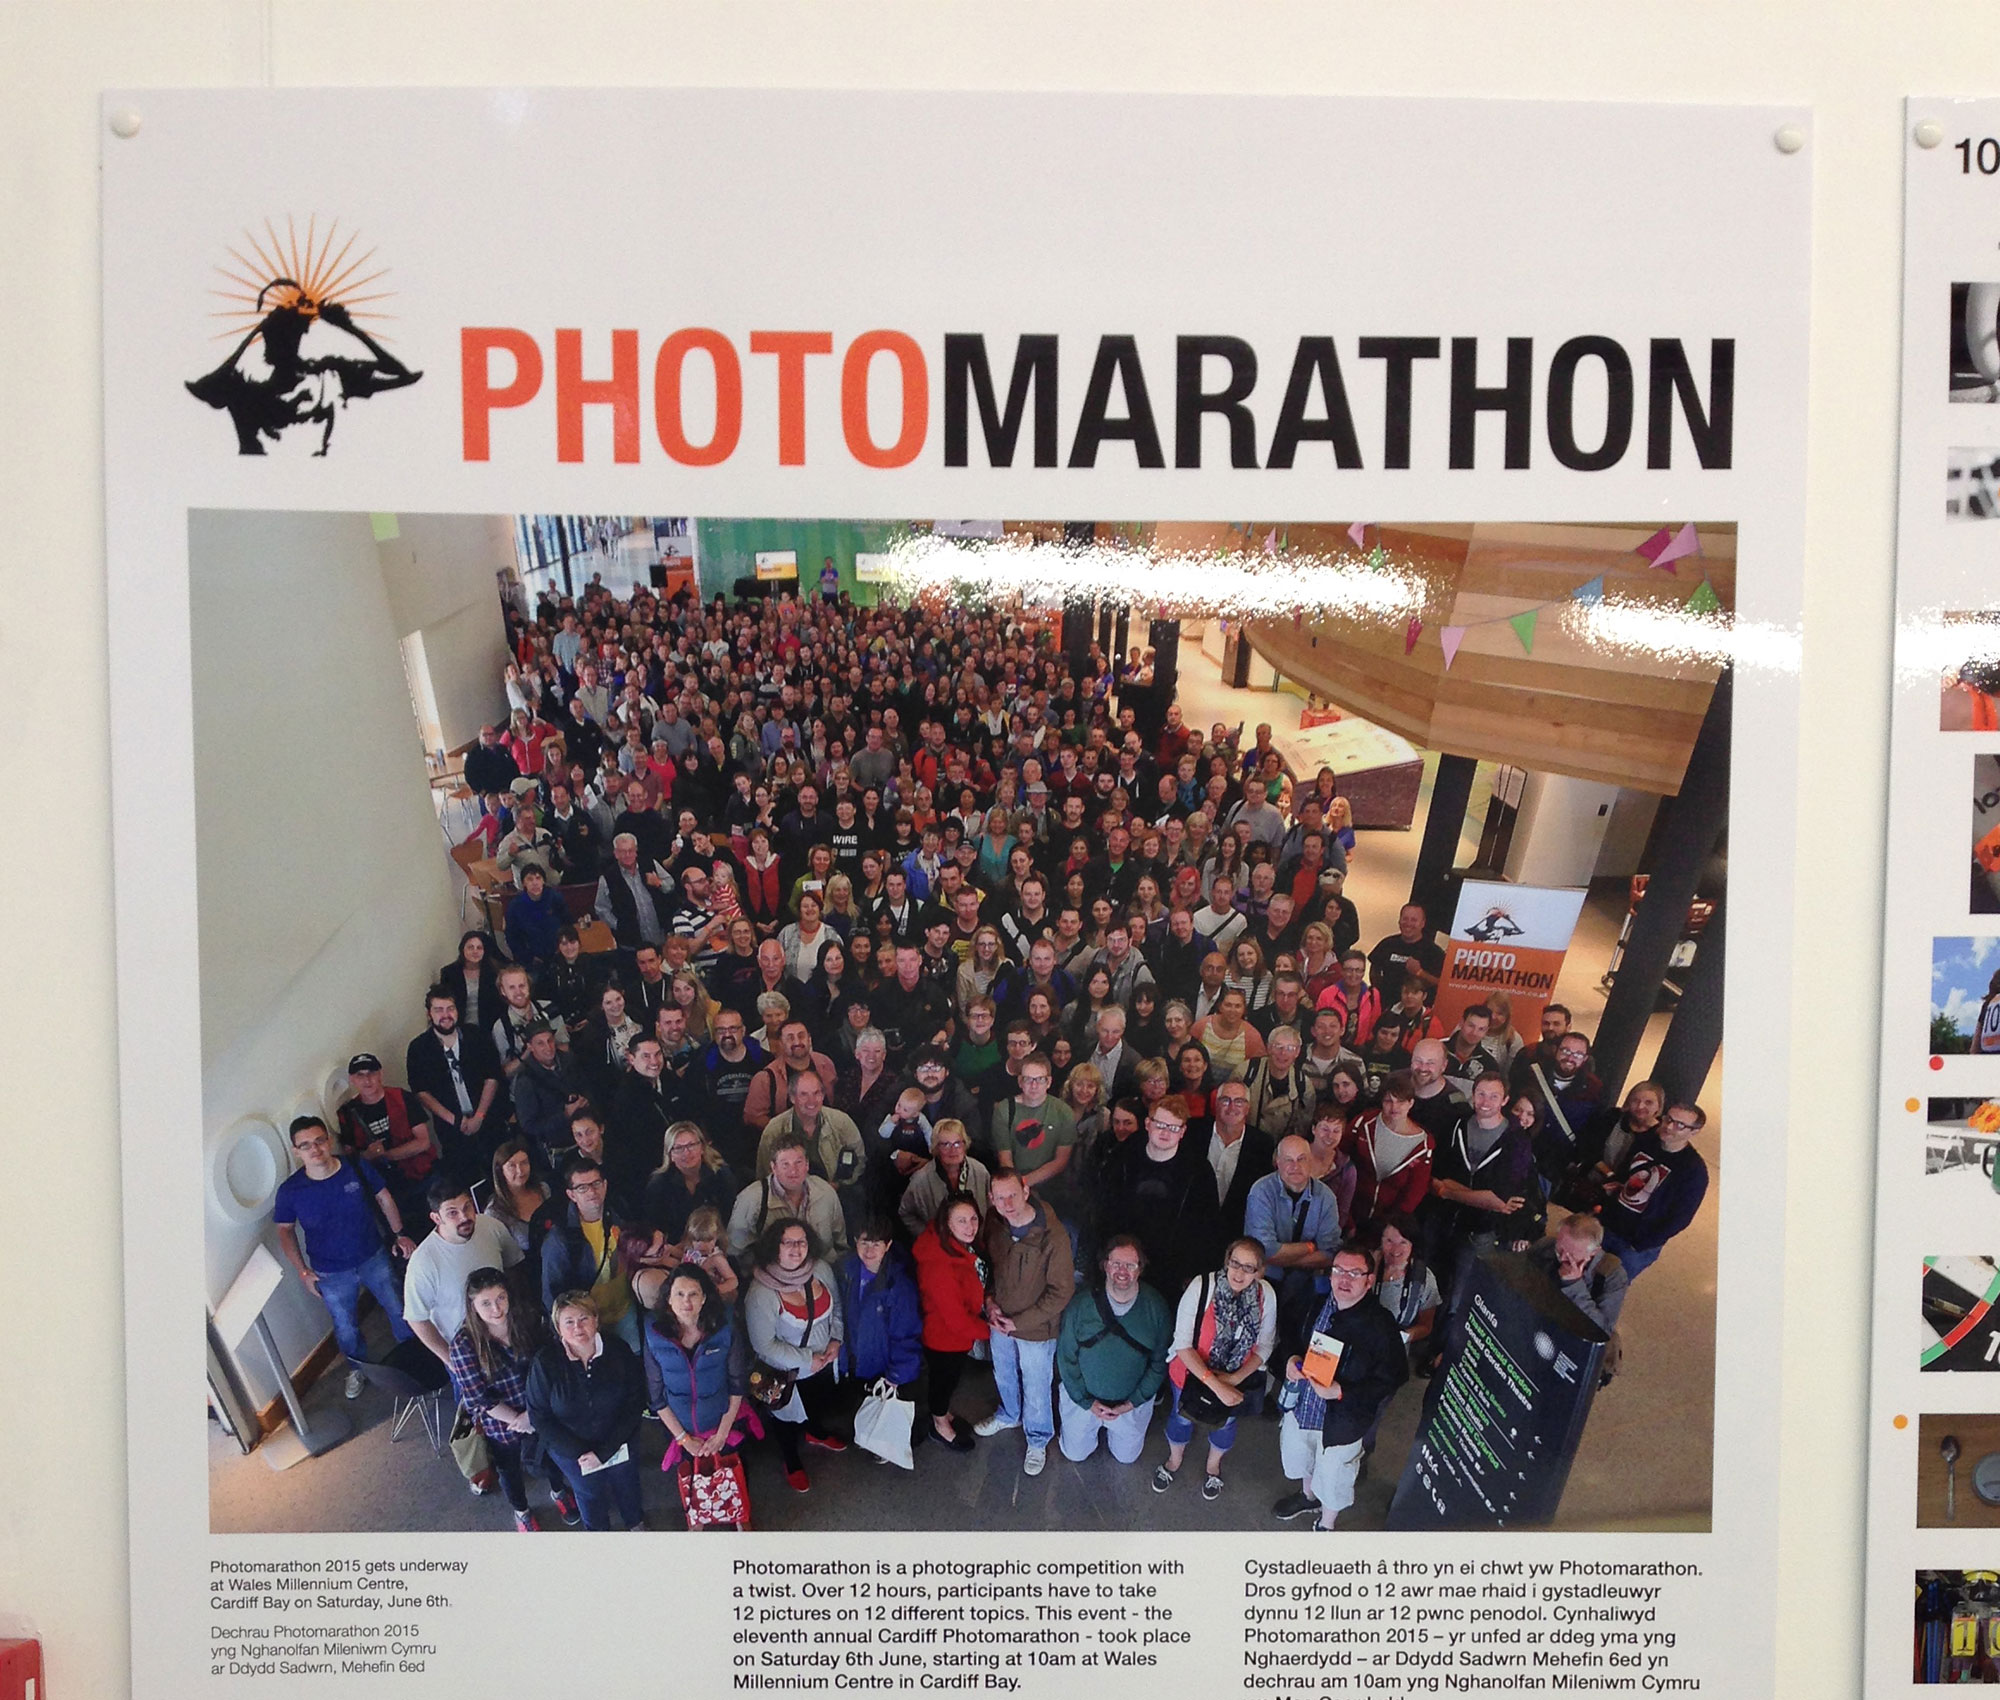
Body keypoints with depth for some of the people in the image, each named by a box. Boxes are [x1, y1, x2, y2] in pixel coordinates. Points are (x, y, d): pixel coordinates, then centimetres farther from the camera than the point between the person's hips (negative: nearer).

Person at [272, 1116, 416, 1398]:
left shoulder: (358, 1167, -19)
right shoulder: (290, 1191, -20)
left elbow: (384, 1198, -2)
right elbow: (286, 1231, -3)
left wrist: (399, 1233, -1)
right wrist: (303, 1271, -6)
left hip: (374, 1258, 0)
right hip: (332, 1275, 0)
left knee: (398, 1310, 17)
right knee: (346, 1327, 20)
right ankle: (358, 1368, 49)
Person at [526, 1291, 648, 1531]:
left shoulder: (619, 1351, -22)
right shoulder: (545, 1362, -24)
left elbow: (635, 1403, -15)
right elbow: (539, 1417, -15)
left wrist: (605, 1451, -19)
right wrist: (580, 1452, -18)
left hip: (617, 1442, 1)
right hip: (570, 1449, -1)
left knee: (626, 1486, 25)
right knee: (590, 1493, 23)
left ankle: (635, 1522, 57)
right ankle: (598, 1530, 55)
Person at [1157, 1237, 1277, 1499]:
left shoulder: (1266, 1295, -23)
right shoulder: (1201, 1287, -32)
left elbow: (1264, 1346, -9)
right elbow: (1183, 1344, -28)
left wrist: (1235, 1379, -19)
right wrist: (1215, 1384, -31)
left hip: (1236, 1379, 2)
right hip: (1191, 1371, -2)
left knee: (1225, 1422, 27)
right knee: (1182, 1417, 24)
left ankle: (1213, 1466, 60)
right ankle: (1174, 1461, 58)